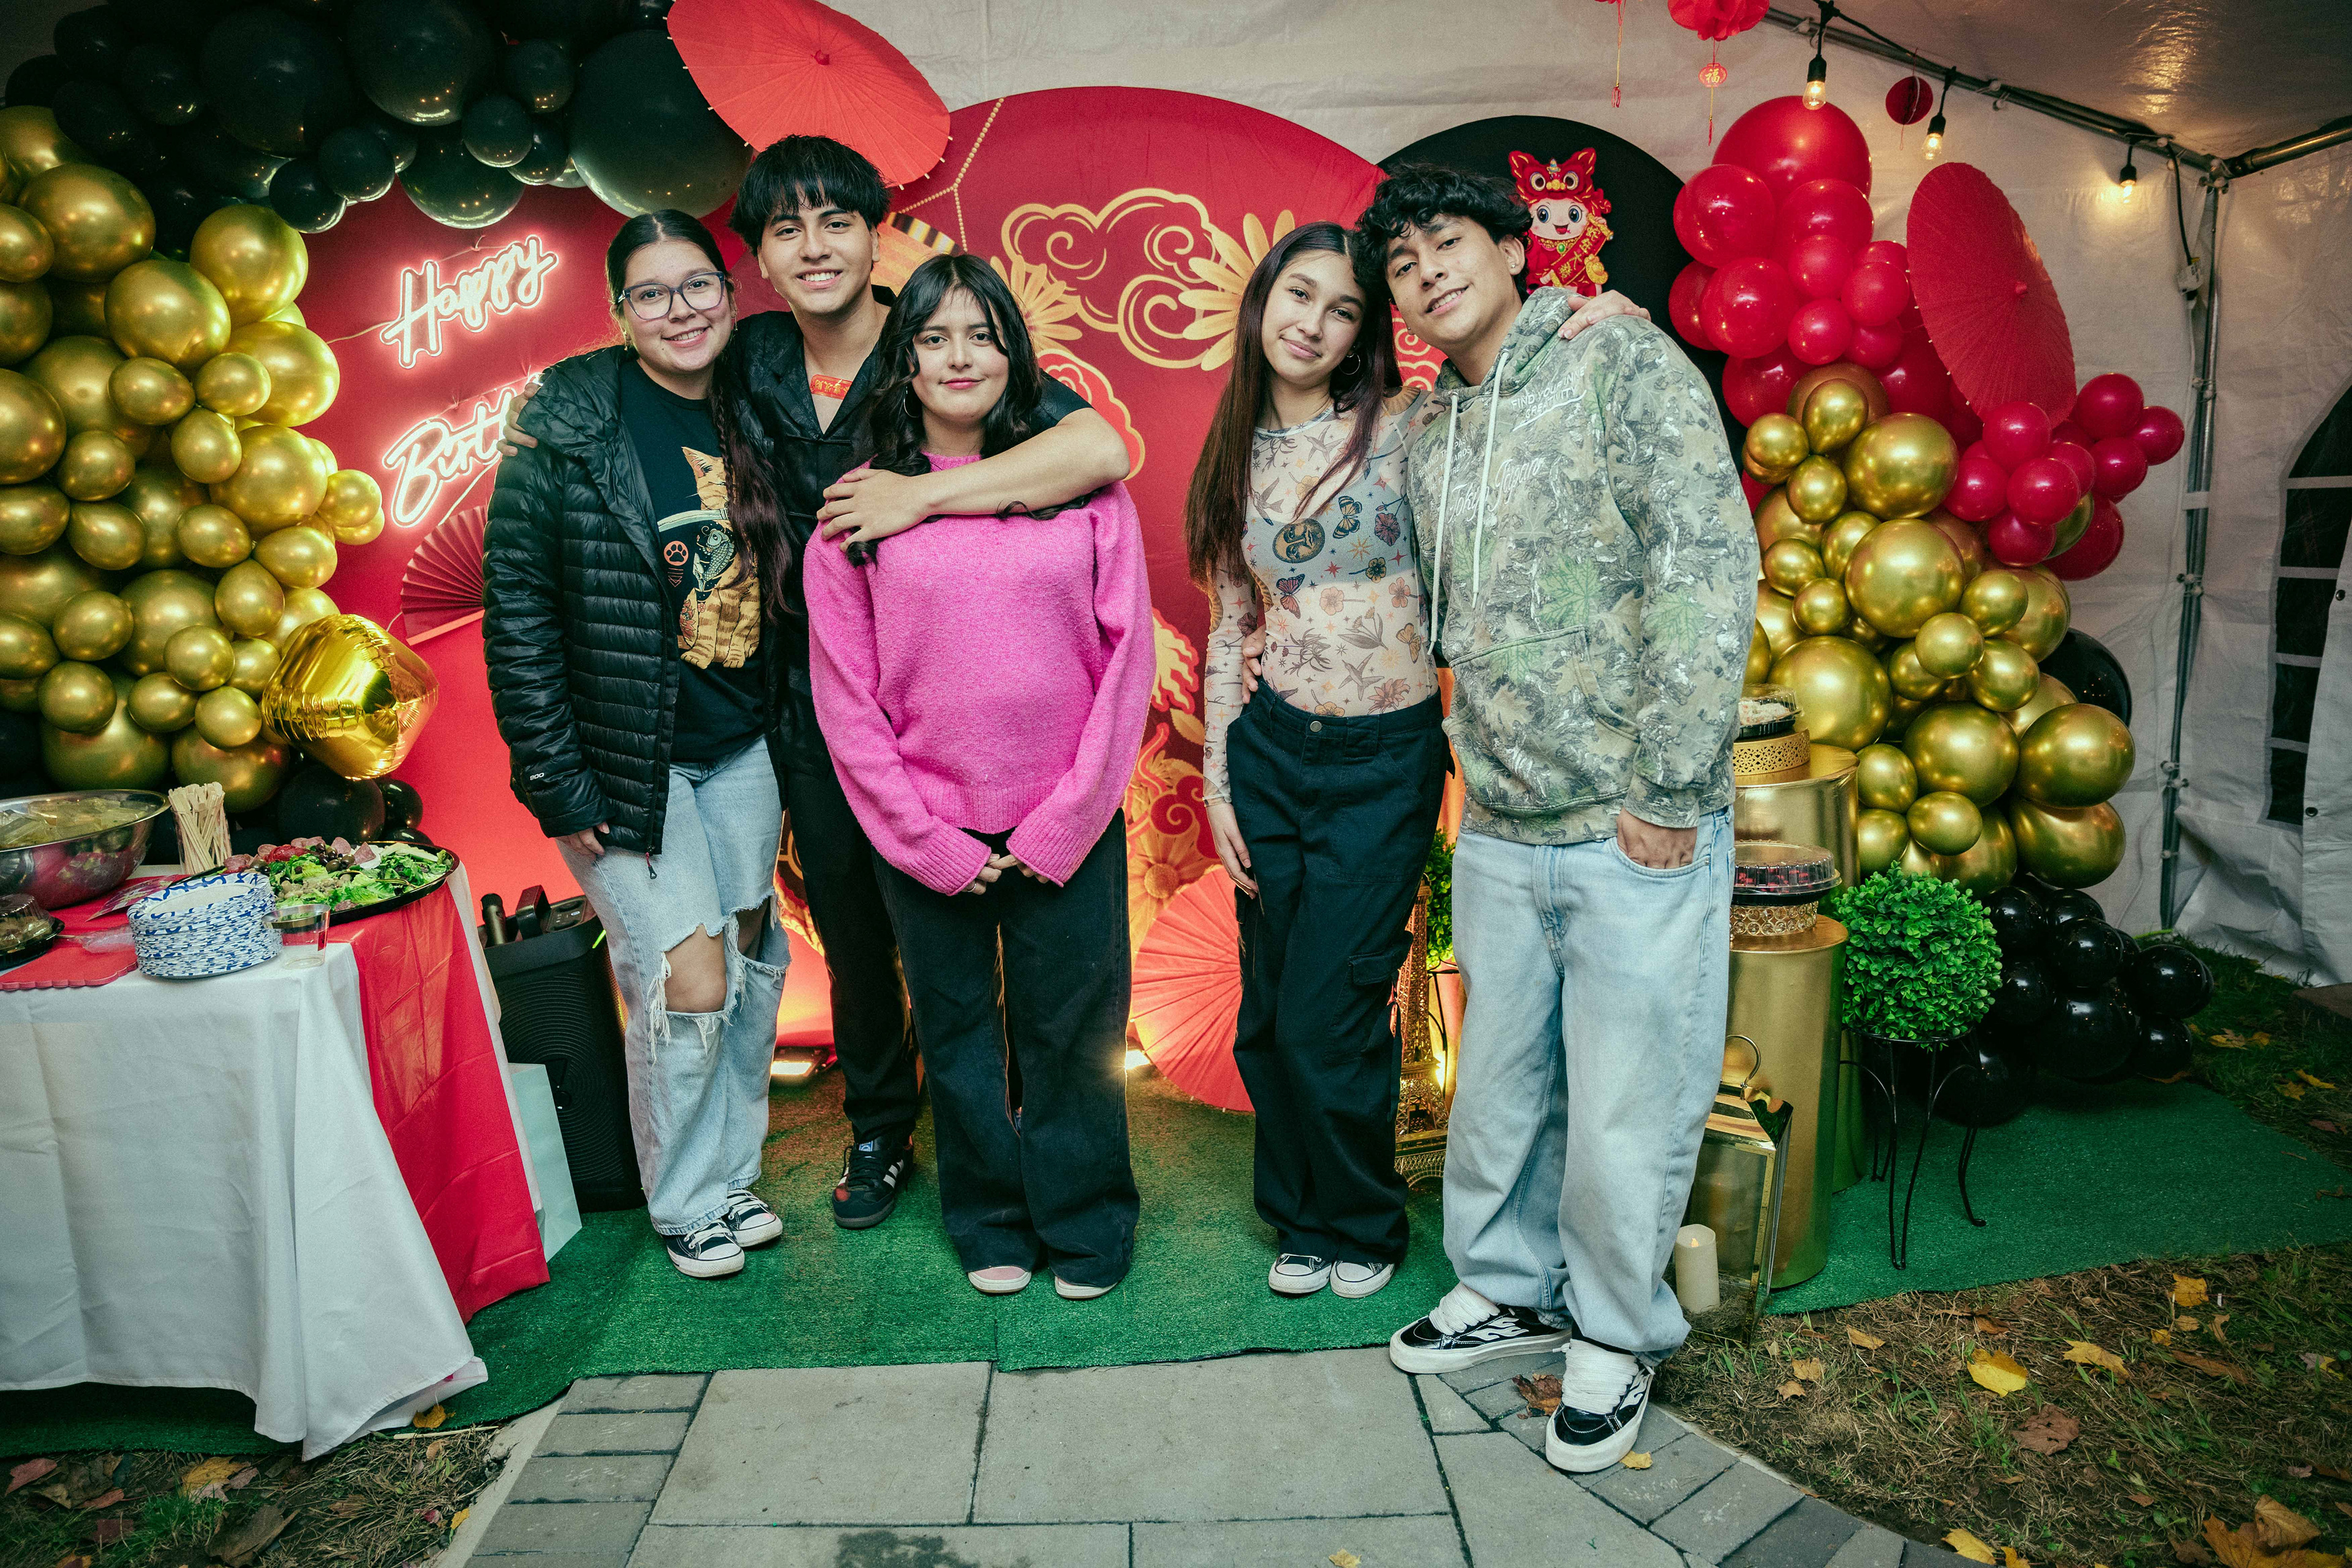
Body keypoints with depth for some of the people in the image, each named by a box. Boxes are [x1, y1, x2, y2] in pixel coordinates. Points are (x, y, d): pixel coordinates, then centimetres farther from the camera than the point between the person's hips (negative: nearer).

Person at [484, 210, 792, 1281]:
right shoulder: (571, 427, -10)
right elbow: (514, 606, -11)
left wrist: (791, 745, 8)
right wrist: (557, 785, -13)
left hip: (741, 751, 5)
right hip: (626, 760, -5)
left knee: (754, 965, 11)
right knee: (690, 980, -6)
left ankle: (732, 1174, 33)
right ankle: (684, 1205, 20)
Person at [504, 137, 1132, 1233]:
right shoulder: (752, 362, 3)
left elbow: (1101, 450, -29)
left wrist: (916, 495, -30)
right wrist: (753, 504, 3)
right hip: (816, 701, 5)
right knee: (849, 927, 16)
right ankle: (879, 1133, 38)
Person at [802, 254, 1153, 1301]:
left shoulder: (1082, 481, 0)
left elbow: (1127, 654, -2)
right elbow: (844, 694, 0)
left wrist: (1066, 819, -7)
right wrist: (929, 841, -6)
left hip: (1068, 829, 0)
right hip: (928, 832, 1)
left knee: (1071, 1030, 10)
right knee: (958, 1035, 14)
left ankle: (1085, 1226, 32)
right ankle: (991, 1223, 36)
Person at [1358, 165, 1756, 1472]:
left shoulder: (1624, 364, -5)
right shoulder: (1428, 436, 13)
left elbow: (1710, 567, -14)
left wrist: (1666, 790, -17)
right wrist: (1489, 772, 11)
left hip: (1635, 835, -5)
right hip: (1499, 833, 6)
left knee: (1627, 1106, 6)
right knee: (1499, 1083, 17)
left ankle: (1617, 1338, 29)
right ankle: (1507, 1288, 40)